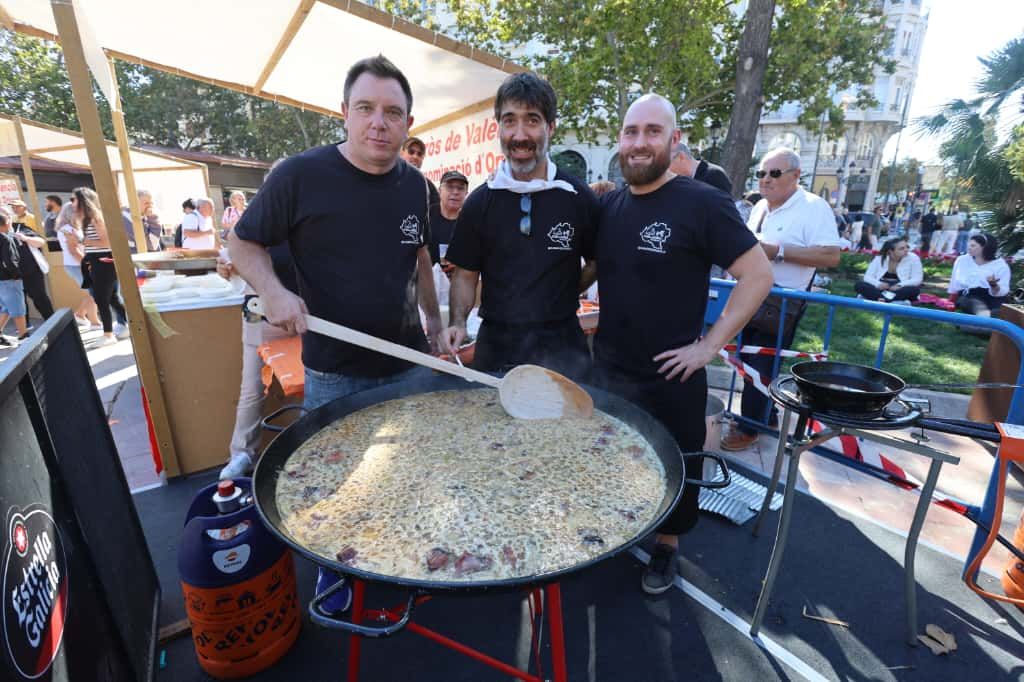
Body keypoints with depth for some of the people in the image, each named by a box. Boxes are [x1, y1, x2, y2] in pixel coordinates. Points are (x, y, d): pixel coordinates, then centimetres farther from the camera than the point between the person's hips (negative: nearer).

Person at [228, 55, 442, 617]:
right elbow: (243, 243, -2)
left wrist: (435, 319, 14)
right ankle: (333, 566, 43)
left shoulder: (415, 185, 2)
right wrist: (272, 290, -21)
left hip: (409, 361, 5)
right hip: (333, 371, -4)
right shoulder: (301, 174, -13)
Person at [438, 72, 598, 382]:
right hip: (495, 347, 1)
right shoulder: (480, 201, 2)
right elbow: (466, 274, 5)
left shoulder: (578, 196, -3)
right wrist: (458, 323, -10)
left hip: (561, 347, -1)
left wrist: (564, 293, -4)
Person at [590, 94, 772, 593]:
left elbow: (759, 275, -13)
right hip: (606, 367, 5)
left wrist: (710, 345, -17)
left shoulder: (702, 203, -13)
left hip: (669, 375, -5)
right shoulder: (608, 205, 4)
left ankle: (667, 545, 41)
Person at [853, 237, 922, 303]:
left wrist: (899, 285, -26)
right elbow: (868, 276, -2)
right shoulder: (879, 258, 2)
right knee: (859, 285, -26)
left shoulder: (913, 258, -2)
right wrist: (878, 284, -24)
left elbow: (917, 279, -7)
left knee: (915, 290, -34)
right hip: (880, 289, 1)